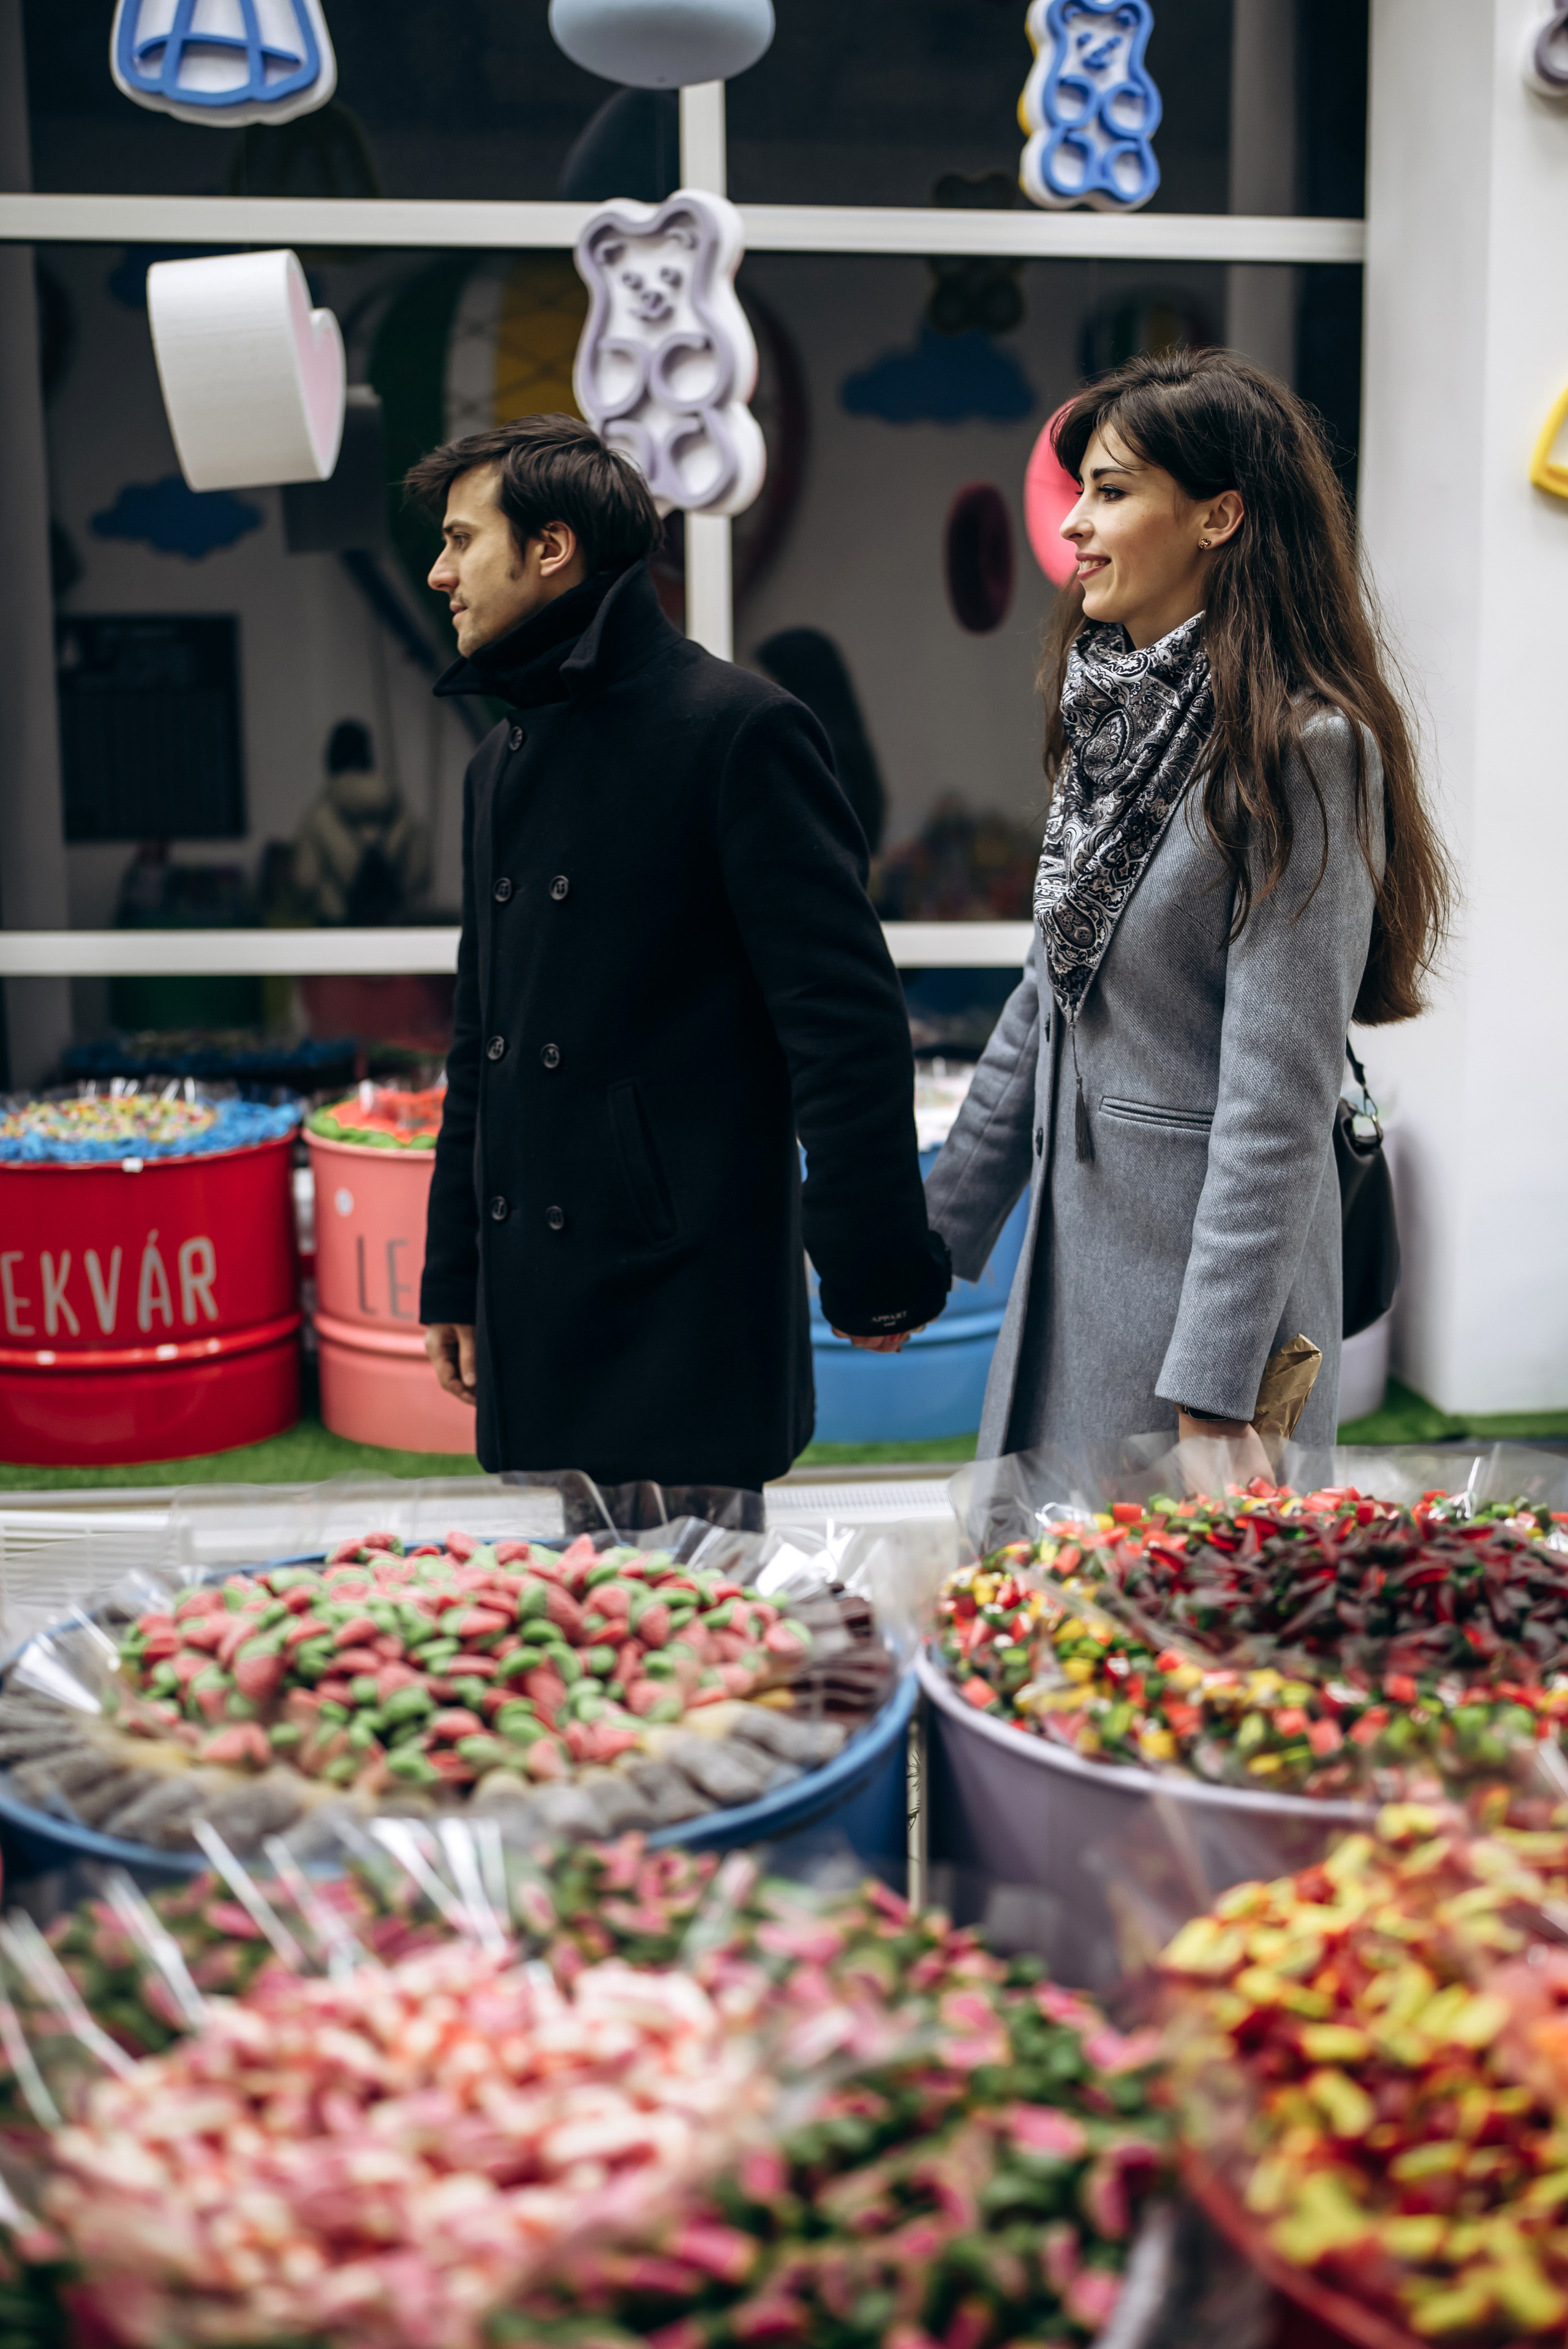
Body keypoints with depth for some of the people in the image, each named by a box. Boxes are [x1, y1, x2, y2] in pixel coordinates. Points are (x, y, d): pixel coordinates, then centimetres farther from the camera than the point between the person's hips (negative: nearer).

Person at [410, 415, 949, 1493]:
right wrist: (451, 1280, 21)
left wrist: (875, 1271, -17)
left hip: (686, 1303, -7)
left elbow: (845, 1016, -14)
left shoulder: (739, 729, -8)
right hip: (531, 1312, 8)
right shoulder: (501, 764, 17)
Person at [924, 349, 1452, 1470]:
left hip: (1216, 1273, -8)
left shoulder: (1299, 748, -16)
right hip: (1074, 1244, 8)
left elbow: (1280, 1095, -20)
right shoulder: (1117, 714, 9)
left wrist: (1214, 1395, -21)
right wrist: (934, 1237, 17)